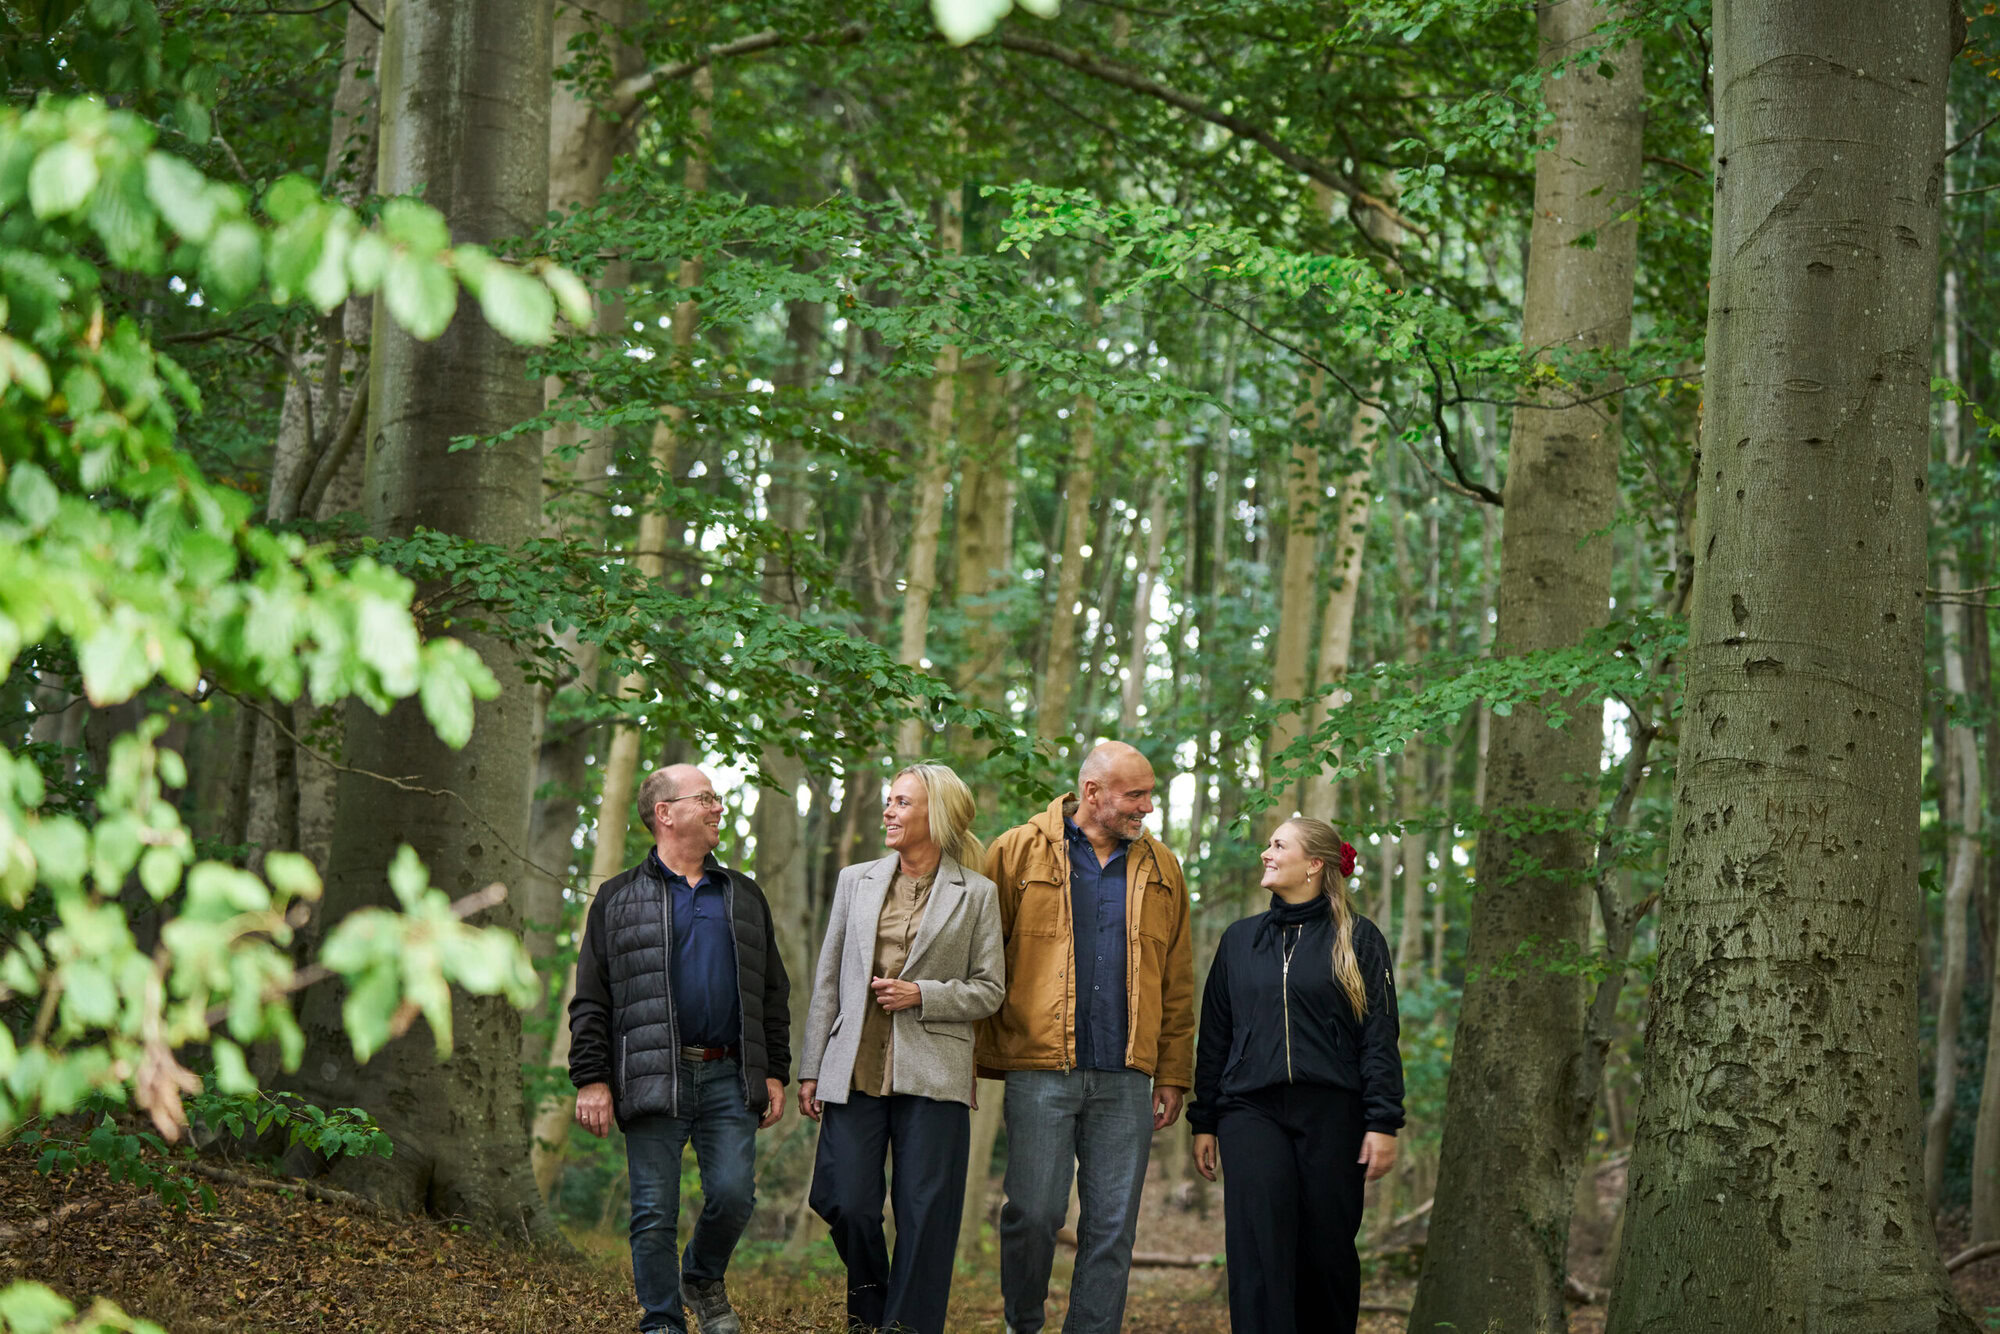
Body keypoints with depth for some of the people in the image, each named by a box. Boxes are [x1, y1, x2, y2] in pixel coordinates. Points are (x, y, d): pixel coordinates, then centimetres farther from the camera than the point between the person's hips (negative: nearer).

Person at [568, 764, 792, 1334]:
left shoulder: (744, 897, 18)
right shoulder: (618, 899, 8)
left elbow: (773, 995, 18)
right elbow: (591, 1002, 4)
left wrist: (774, 1072, 9)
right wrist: (591, 1079, -5)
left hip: (729, 1078, 2)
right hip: (653, 1082, -2)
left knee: (733, 1194, -9)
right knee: (655, 1213, -2)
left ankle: (704, 1279, 19)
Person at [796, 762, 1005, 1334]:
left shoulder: (976, 894, 5)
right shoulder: (856, 881, 13)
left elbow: (989, 989, 4)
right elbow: (828, 981, 13)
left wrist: (921, 996, -11)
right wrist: (811, 1069, 9)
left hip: (932, 1073, -2)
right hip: (856, 1069, 2)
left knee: (925, 1212, -3)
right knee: (846, 1203, -2)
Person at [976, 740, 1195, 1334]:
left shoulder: (1160, 871, 15)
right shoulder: (1018, 853, 4)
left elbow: (1177, 984, 16)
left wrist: (1172, 1075, 10)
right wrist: (968, 1061, -3)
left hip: (1125, 1082, 3)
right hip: (1039, 1073, -3)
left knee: (1112, 1227, 1)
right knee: (1033, 1213, -6)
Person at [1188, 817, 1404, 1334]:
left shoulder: (1358, 939, 5)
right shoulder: (1240, 939, 16)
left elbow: (1379, 1037, 0)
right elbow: (1214, 1035, 17)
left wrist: (1383, 1123, -8)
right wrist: (1203, 1122, 13)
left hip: (1331, 1115, -2)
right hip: (1251, 1112, 2)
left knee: (1327, 1252, 2)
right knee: (1259, 1252, -12)